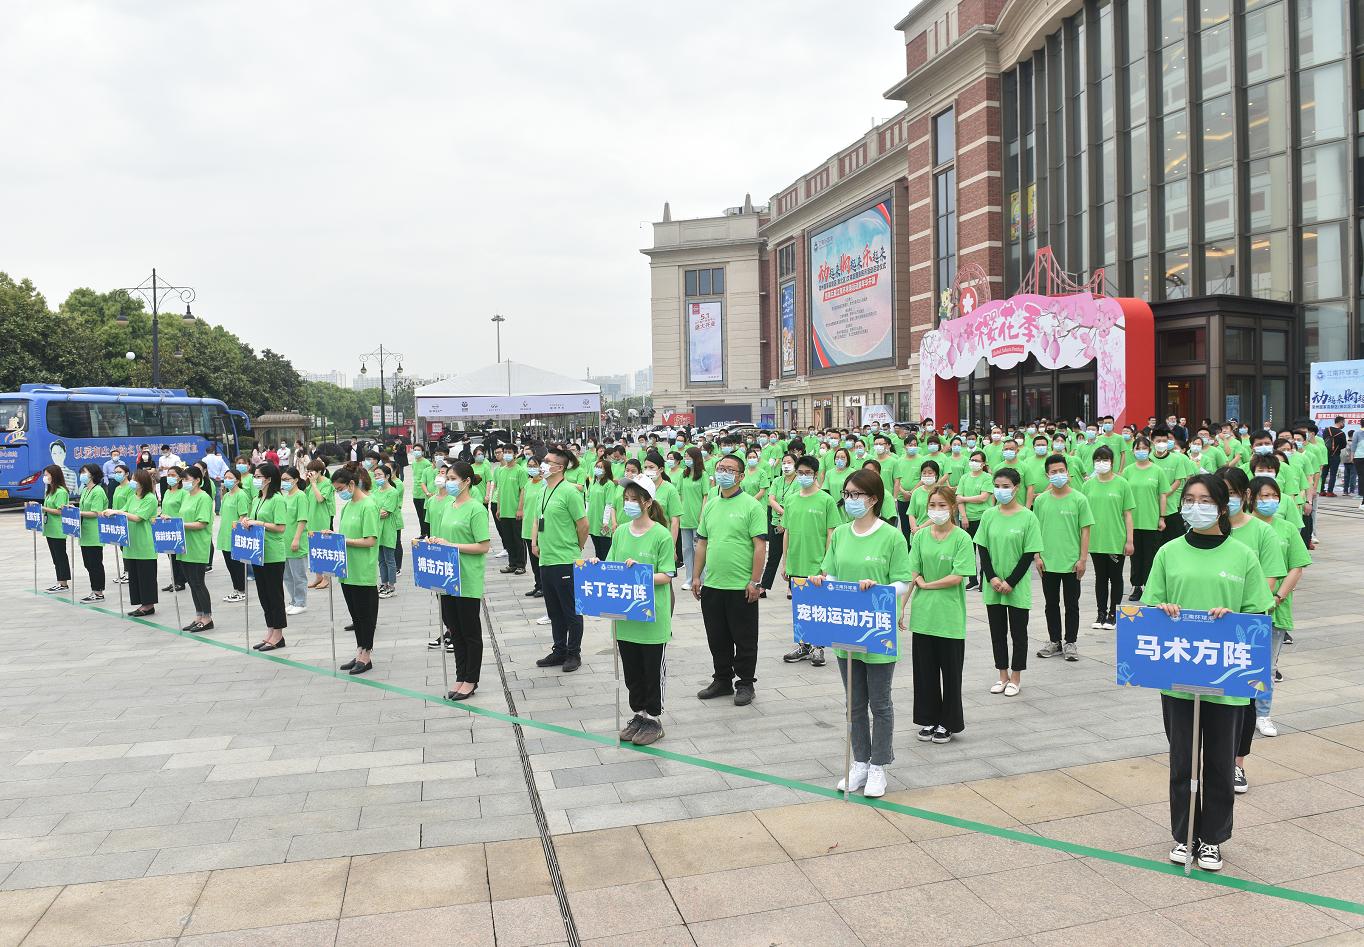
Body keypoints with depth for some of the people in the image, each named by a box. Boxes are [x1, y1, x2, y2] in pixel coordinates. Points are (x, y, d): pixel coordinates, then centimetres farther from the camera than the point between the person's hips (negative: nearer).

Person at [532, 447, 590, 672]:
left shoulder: (569, 492, -14)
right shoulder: (545, 491, 10)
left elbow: (583, 525, -12)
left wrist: (576, 549, 0)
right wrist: (535, 542, 11)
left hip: (565, 561, -8)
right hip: (546, 560, 8)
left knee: (571, 609, 5)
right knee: (554, 610, 16)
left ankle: (574, 654, 16)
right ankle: (559, 651, 28)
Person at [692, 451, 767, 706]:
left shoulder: (751, 506, -8)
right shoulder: (710, 506, 11)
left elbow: (760, 546, -12)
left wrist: (755, 581, -16)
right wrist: (697, 576, 11)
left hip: (741, 587, -6)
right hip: (712, 585, 6)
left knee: (744, 639, 5)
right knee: (717, 638, 14)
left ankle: (745, 684, 18)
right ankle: (722, 680, 28)